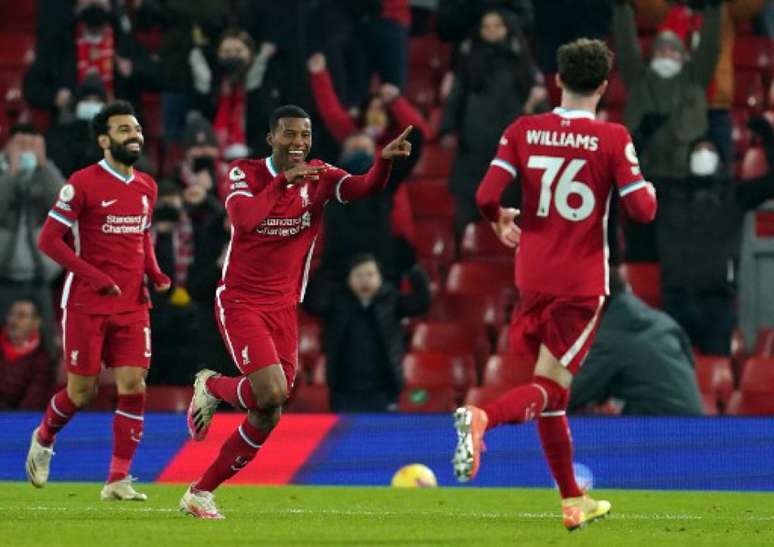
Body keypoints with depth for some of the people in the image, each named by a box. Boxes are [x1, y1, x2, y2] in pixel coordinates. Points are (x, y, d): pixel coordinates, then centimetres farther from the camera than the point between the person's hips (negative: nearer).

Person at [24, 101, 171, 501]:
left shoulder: (146, 187, 9)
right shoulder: (83, 184, -10)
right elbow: (48, 239, -10)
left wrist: (154, 272, 5)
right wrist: (95, 276, -19)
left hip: (132, 306, 5)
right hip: (87, 304, -5)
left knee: (133, 386, -8)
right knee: (82, 391, 2)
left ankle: (118, 480, -3)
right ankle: (43, 439, 34)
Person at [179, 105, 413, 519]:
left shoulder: (318, 176, 0)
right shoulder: (245, 173, -9)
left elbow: (364, 188, -19)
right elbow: (243, 220, -28)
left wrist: (384, 160, -40)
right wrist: (284, 181, -39)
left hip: (284, 309, 5)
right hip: (240, 302, -5)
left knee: (267, 417, 2)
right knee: (272, 393, -24)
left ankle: (200, 493, 17)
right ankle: (211, 386, 9)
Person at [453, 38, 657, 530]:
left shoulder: (522, 131, -1)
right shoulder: (612, 139, -9)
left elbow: (486, 196, -8)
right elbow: (642, 210, -12)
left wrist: (501, 221, 14)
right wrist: (649, 189, 11)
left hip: (533, 277, 4)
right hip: (583, 282, -4)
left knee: (553, 393, 17)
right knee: (549, 387, -5)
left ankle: (574, 501, 23)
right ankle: (482, 417, -36)